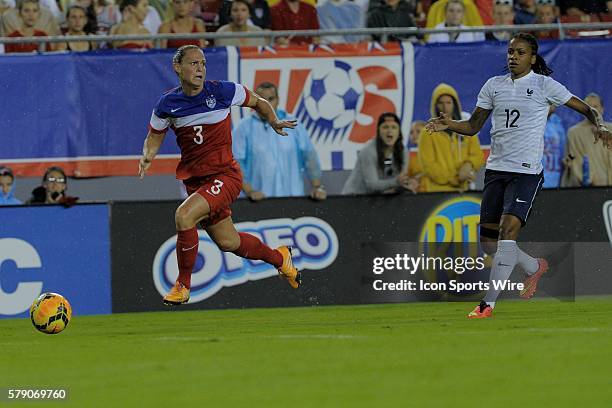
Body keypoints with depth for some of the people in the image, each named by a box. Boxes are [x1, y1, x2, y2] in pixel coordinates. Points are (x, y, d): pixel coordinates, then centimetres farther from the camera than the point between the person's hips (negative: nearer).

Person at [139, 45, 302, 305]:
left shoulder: (222, 91, -11)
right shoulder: (168, 103, -3)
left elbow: (258, 103, 8)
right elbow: (154, 137, 10)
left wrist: (274, 123, 9)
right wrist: (147, 156, -9)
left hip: (225, 175, -5)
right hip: (194, 180, 5)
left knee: (183, 216, -27)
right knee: (228, 243, 16)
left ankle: (183, 285, -10)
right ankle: (279, 258, 46)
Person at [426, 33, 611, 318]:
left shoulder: (544, 85, -1)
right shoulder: (494, 86, 10)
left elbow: (585, 109, 4)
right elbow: (473, 126, 13)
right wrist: (449, 124, -7)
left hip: (526, 171, -5)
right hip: (496, 168, 5)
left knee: (509, 228, -20)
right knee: (488, 241, 5)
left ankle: (489, 303, -17)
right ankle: (535, 267, 33)